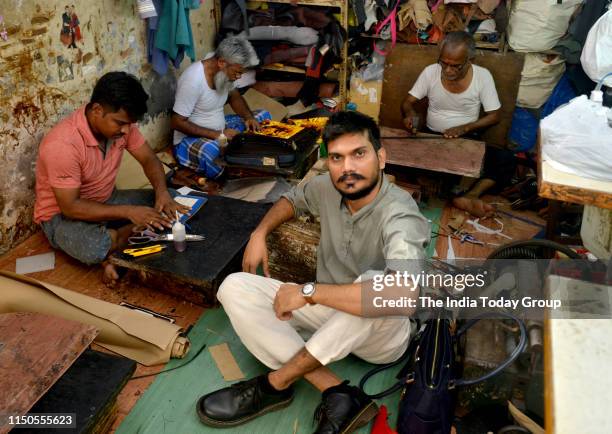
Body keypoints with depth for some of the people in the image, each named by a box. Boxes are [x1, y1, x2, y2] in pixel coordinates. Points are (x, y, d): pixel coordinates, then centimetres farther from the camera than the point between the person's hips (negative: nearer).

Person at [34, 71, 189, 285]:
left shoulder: (121, 124, -12)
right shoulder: (62, 145, -31)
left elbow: (149, 159, -1)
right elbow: (71, 207, -28)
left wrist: (162, 191, -21)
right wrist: (128, 212, -32)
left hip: (107, 201, 7)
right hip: (62, 215, -7)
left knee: (170, 202, -7)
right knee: (95, 249, -39)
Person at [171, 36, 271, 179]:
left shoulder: (224, 71, -5)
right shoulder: (193, 79, -27)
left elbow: (234, 96, 14)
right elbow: (177, 123, -24)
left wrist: (248, 117, -7)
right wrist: (217, 135, -27)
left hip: (220, 129, 9)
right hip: (190, 138, -8)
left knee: (263, 116, 3)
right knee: (210, 151, -42)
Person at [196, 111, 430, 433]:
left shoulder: (399, 217, -28)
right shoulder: (328, 188, -9)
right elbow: (292, 199, 16)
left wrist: (308, 292, -37)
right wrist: (260, 233, -3)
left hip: (382, 333, -6)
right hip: (329, 313, 6)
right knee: (234, 288, -12)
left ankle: (275, 383, -23)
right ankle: (336, 393, -22)